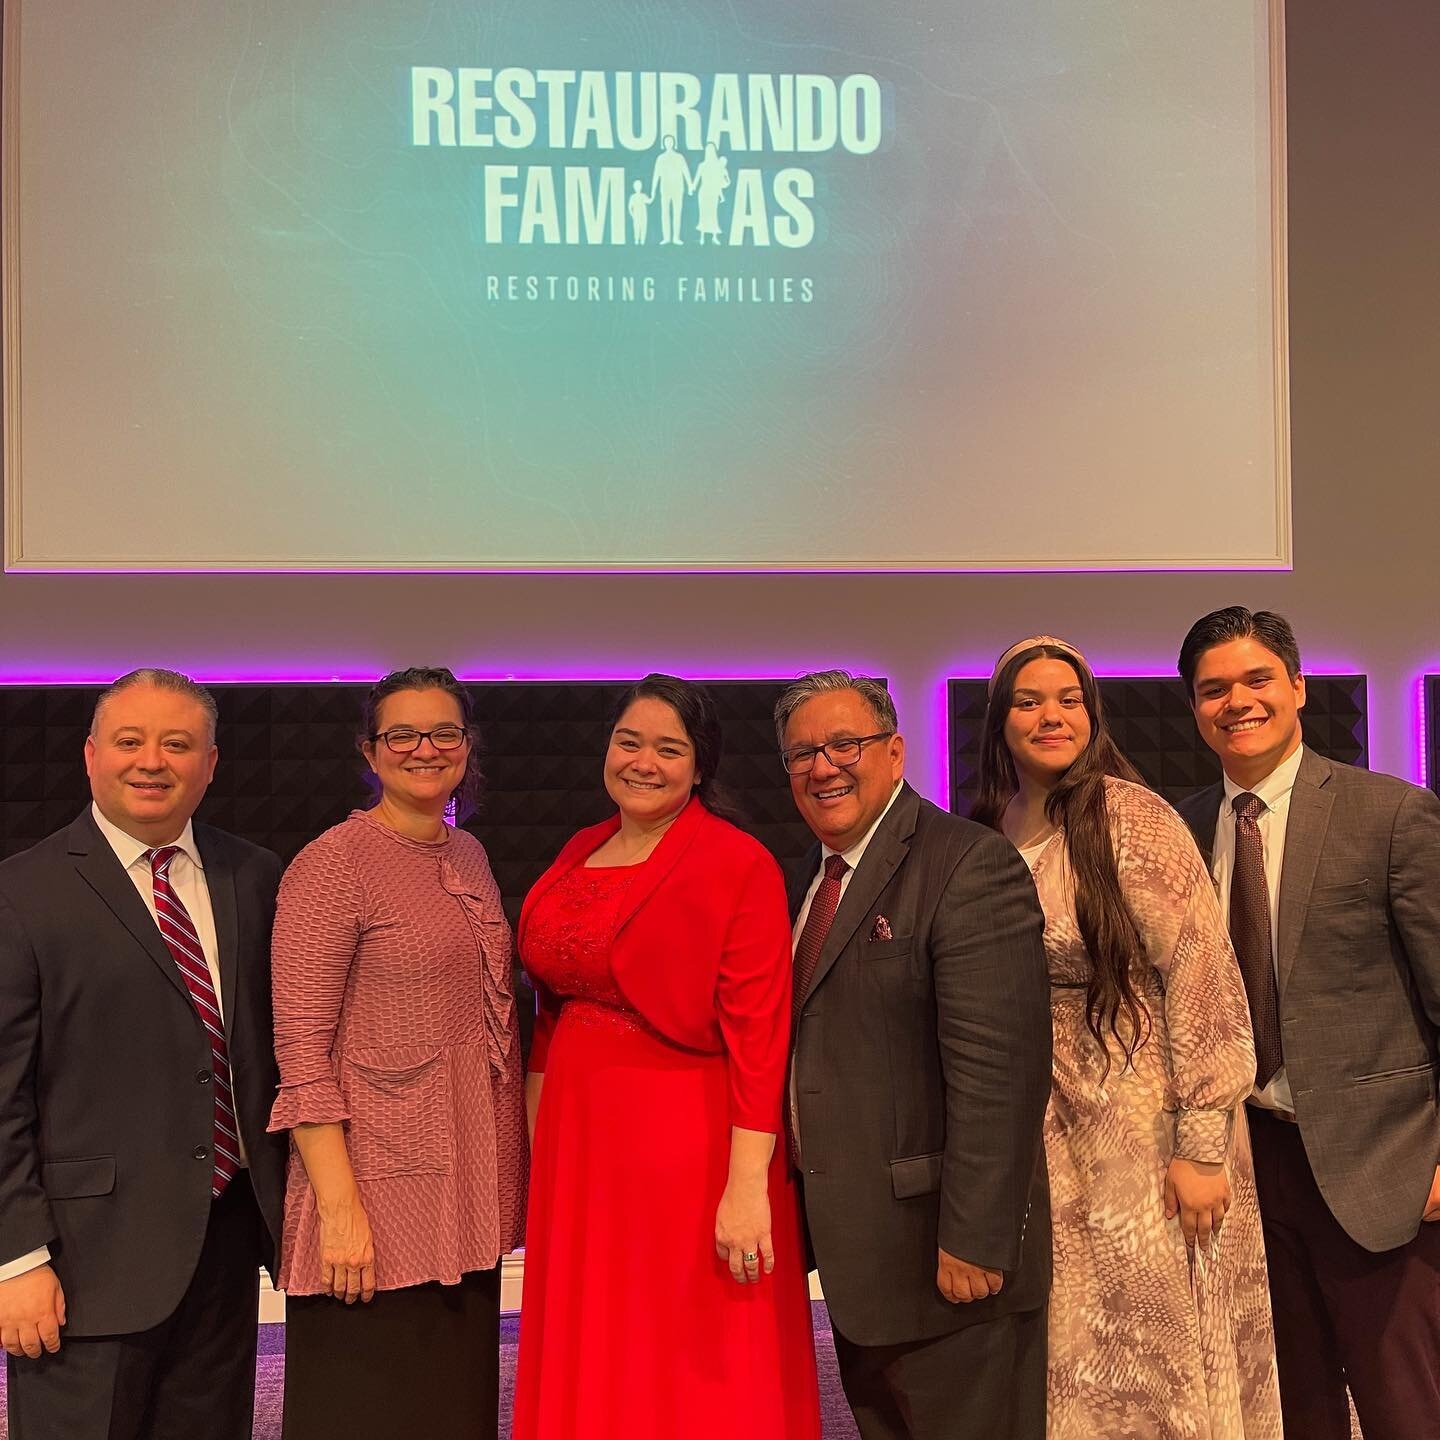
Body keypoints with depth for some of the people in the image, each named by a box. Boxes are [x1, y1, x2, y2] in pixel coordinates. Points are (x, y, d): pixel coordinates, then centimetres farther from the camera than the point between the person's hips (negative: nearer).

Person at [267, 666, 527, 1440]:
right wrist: (339, 1205, -20)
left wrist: (504, 1174, 12)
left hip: (470, 1193, 7)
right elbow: (301, 1052, -15)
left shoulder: (469, 856, 11)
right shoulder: (332, 865, -12)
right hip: (382, 1195, -7)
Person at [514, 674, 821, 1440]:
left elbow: (757, 1032, -16)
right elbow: (553, 1004, 14)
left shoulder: (738, 864, -11)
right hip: (577, 1140, 6)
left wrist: (747, 1186, -21)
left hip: (689, 1143, -6)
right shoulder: (579, 854, 9)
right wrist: (537, 1140, 11)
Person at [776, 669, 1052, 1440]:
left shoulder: (969, 868, -17)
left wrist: (973, 1242, -24)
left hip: (941, 1257, -8)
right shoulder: (813, 878, 11)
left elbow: (996, 1072, -23)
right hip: (856, 1255, 8)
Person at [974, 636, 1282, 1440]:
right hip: (1048, 1136, 5)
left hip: (1145, 1127, -5)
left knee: (1157, 1363, 8)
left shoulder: (1130, 816, -13)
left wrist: (1202, 1148, -17)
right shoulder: (989, 834, 3)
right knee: (1077, 1362, 15)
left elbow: (1205, 976, -15)